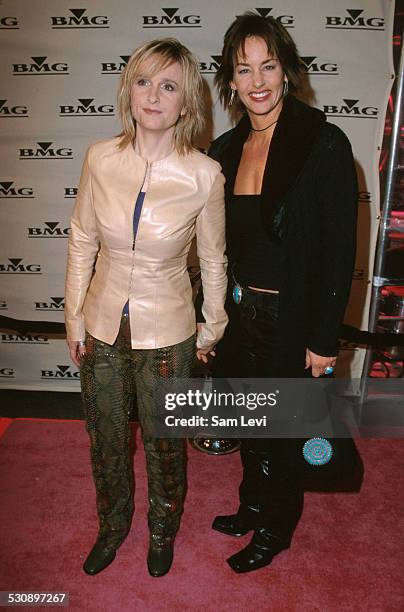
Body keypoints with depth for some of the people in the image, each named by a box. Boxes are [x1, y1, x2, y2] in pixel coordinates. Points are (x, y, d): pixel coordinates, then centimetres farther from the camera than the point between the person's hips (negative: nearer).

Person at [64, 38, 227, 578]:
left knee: (163, 446, 17)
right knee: (104, 440, 21)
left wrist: (212, 329, 5)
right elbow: (82, 240, 2)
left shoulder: (204, 175, -15)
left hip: (167, 335, -2)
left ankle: (163, 532, 49)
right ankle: (113, 526, 52)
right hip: (102, 328, 3)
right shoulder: (101, 158, -8)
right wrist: (74, 318, 4)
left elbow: (213, 259, -3)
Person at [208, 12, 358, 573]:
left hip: (292, 321, -5)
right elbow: (217, 246, 9)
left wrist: (323, 340, -13)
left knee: (281, 434, 13)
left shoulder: (324, 143, -14)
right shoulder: (225, 150, 4)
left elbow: (339, 250, -14)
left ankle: (276, 528, 41)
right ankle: (253, 505, 49)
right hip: (240, 315, 6)